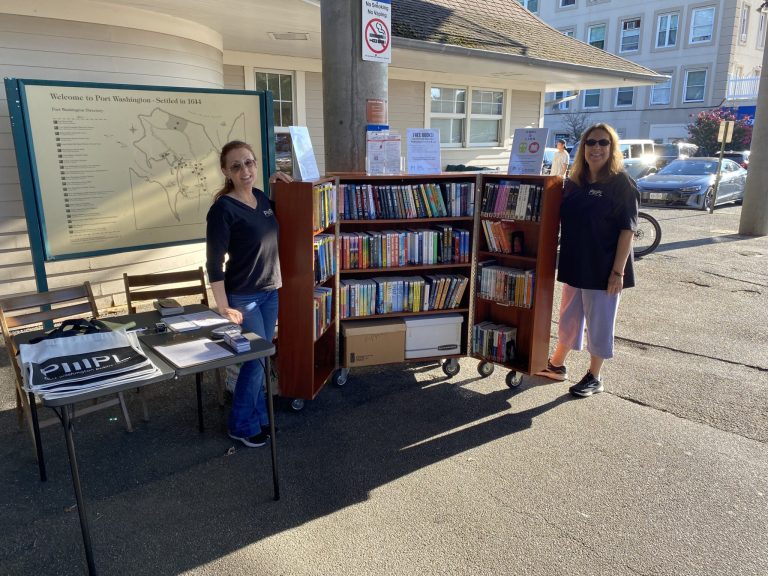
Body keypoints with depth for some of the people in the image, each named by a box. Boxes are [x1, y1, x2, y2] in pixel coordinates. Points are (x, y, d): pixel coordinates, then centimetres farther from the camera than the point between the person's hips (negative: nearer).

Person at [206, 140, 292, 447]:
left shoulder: (261, 197, 3)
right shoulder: (223, 209, -18)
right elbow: (214, 262, -18)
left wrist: (273, 181, 12)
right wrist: (223, 307, -19)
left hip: (270, 291, 7)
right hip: (243, 297, -7)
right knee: (256, 359, 0)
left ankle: (258, 415, 32)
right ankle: (241, 425, 19)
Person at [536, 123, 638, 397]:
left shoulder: (622, 184, -10)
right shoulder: (574, 182, 6)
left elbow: (627, 230, -13)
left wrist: (618, 271, -18)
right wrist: (563, 260, 6)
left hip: (604, 269, -6)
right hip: (574, 264, 6)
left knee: (599, 323, 6)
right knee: (568, 317, 17)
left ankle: (594, 377, 21)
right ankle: (556, 365, 33)